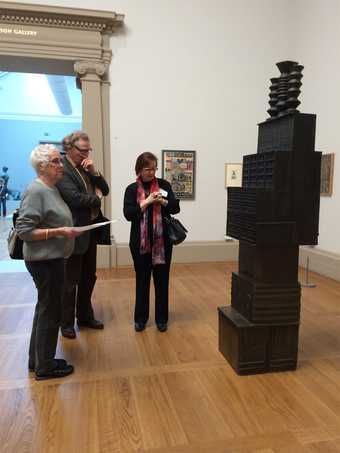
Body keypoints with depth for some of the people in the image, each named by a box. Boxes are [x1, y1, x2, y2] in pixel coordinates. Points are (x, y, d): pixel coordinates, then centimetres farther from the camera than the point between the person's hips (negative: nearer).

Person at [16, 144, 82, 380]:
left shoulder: (52, 189, 10)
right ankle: (44, 366, 20)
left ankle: (37, 359, 34)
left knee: (45, 308, 18)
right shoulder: (36, 191, -17)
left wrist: (66, 229, 9)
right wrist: (58, 232, -22)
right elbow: (24, 230, -21)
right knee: (50, 312, 2)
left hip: (52, 259, 10)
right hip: (44, 261, -10)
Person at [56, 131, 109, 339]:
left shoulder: (86, 167, 11)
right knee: (70, 281, 5)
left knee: (89, 277, 17)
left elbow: (105, 190, 10)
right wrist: (96, 198, -9)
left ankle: (85, 316, 33)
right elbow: (74, 198, -26)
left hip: (91, 230, 8)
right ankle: (67, 323, 22)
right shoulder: (62, 170, -15)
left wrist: (94, 172, -7)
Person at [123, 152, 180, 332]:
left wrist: (163, 202, -18)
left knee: (162, 280, 9)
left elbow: (176, 208, 0)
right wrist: (146, 202, -16)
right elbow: (128, 214, -8)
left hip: (162, 240, 1)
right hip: (140, 242, 0)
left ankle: (161, 318, 23)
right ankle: (140, 318, 25)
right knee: (142, 280, 10)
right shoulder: (132, 189, 1)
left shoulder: (164, 185, 3)